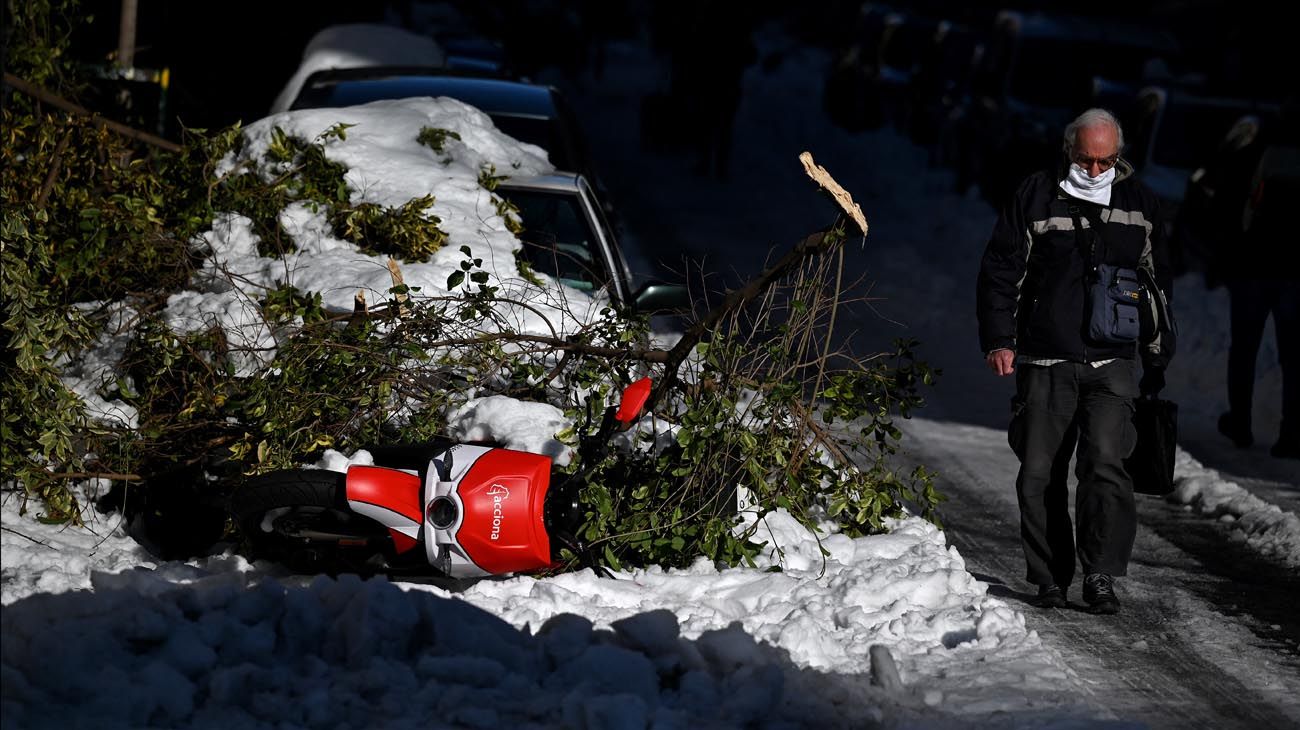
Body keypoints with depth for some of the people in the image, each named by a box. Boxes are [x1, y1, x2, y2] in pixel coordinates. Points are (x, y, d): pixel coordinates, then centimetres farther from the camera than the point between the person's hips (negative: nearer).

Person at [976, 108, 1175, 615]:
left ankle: (1101, 577, -12)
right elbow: (999, 270, 5)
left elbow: (1157, 284, 20)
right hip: (1045, 363, 0)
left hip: (1112, 363, 0)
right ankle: (1050, 578, 13)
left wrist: (1158, 358, 20)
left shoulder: (1139, 203, 10)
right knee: (1039, 473, 1)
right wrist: (998, 340, -4)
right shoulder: (1036, 196, 3)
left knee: (1105, 463, -15)